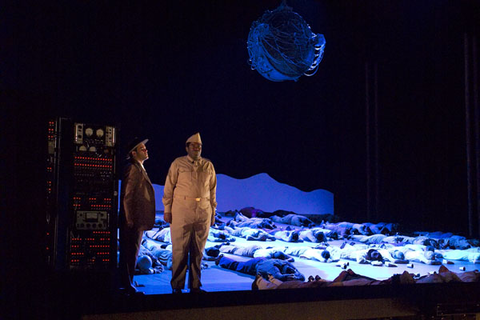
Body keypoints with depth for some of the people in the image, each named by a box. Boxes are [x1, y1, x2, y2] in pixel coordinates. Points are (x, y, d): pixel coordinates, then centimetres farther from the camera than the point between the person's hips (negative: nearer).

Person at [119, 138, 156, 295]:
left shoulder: (140, 169, 18)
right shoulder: (132, 169, -13)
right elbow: (126, 196, -18)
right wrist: (130, 220, -19)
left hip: (138, 221, 10)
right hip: (132, 221, -10)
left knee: (131, 253, 15)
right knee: (129, 253, -5)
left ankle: (127, 283, 23)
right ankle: (127, 285, 1)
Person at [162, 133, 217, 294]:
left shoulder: (208, 165, 12)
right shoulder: (178, 164, 3)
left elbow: (212, 190, 15)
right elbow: (168, 188, 3)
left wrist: (213, 212, 11)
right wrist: (167, 210, -1)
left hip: (203, 212, 3)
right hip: (181, 211, -3)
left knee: (198, 250, 7)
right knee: (180, 250, -2)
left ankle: (195, 285, 16)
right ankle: (177, 286, 8)